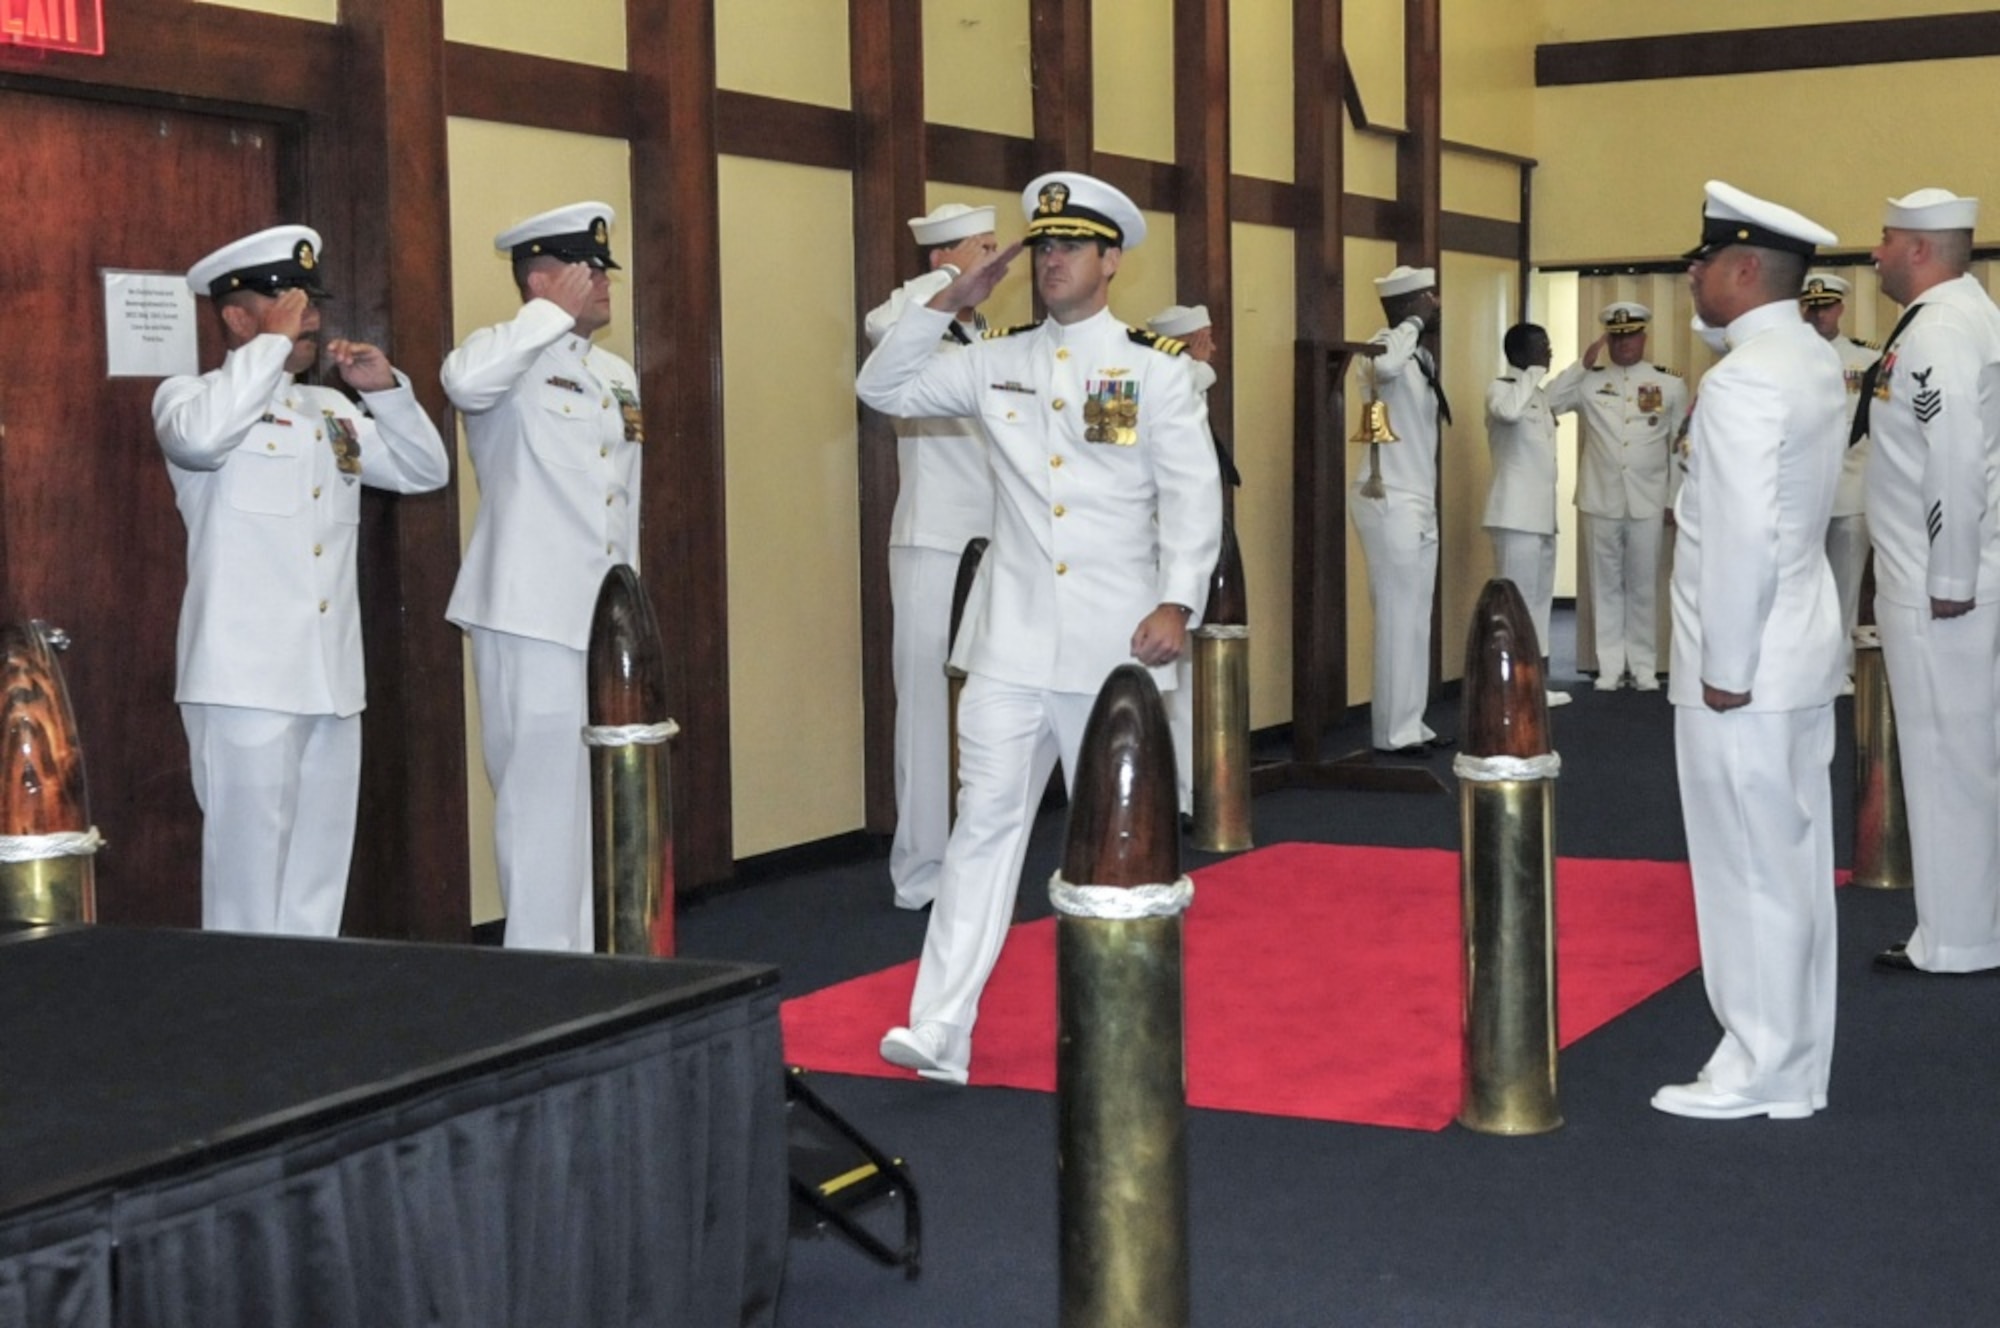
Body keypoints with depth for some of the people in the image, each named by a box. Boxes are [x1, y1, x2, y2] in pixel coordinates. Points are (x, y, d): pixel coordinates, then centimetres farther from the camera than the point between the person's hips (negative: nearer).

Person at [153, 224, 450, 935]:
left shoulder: (332, 411, 18)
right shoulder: (189, 396, -1)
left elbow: (425, 470, 19)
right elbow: (198, 438, -25)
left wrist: (386, 389, 5)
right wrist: (274, 342, -16)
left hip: (332, 682, 7)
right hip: (247, 682, -7)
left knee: (319, 876, 11)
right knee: (249, 871, -5)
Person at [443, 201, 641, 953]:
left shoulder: (618, 375, 16)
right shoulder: (511, 363, -8)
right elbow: (465, 381, -33)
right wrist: (556, 313, -20)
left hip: (607, 620, 7)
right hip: (534, 618, -7)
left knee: (603, 805, 13)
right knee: (544, 803, -4)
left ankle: (590, 958, 23)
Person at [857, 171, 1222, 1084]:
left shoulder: (1156, 368, 1)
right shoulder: (996, 362, 10)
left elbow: (1193, 496, -4)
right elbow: (883, 389, 11)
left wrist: (1178, 602, -16)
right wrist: (946, 303, 1)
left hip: (1116, 642, -2)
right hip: (1011, 641, 2)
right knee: (985, 822, -2)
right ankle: (941, 1031, -5)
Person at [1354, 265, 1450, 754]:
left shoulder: (1418, 355, 15)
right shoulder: (1387, 348, -14)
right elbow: (1383, 368, -40)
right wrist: (1414, 324, -26)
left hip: (1416, 502, 9)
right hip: (1391, 503, -9)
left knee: (1414, 618, 11)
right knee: (1399, 618, -6)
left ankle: (1409, 724, 17)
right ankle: (1393, 731, 0)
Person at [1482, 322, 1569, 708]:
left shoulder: (1540, 396, 18)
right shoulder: (1501, 389, -8)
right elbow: (1509, 412, -32)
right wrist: (1534, 373, -18)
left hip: (1542, 513, 9)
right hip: (1516, 514, -9)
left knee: (1539, 600, 11)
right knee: (1517, 600, -9)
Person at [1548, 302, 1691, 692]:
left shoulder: (1669, 383, 5)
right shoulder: (1589, 381, 5)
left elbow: (1682, 445, 7)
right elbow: (1548, 403, -7)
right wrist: (1583, 363, -11)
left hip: (1648, 502, -1)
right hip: (1600, 500, 1)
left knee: (1643, 586, 6)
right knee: (1606, 586, 5)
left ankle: (1643, 667, 13)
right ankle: (1609, 667, 10)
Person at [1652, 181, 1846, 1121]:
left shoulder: (1743, 378, -19)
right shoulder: (1813, 359, 10)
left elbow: (1744, 536, -24)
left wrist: (1724, 670, -19)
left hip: (1748, 665, -10)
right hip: (1799, 651, 10)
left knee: (1753, 867, 0)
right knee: (1792, 860, 15)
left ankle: (1762, 1071, 10)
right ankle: (1793, 1059, 25)